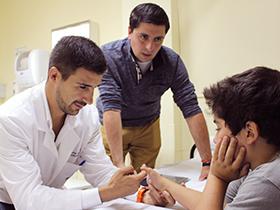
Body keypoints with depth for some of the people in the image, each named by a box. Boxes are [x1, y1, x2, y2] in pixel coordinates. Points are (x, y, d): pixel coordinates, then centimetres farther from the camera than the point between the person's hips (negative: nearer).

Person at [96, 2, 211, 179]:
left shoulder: (172, 62, -19)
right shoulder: (107, 57, -26)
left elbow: (191, 109, -21)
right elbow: (111, 107, -33)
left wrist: (208, 162, -27)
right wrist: (119, 164, -40)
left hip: (148, 127, 2)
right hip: (111, 126, -1)